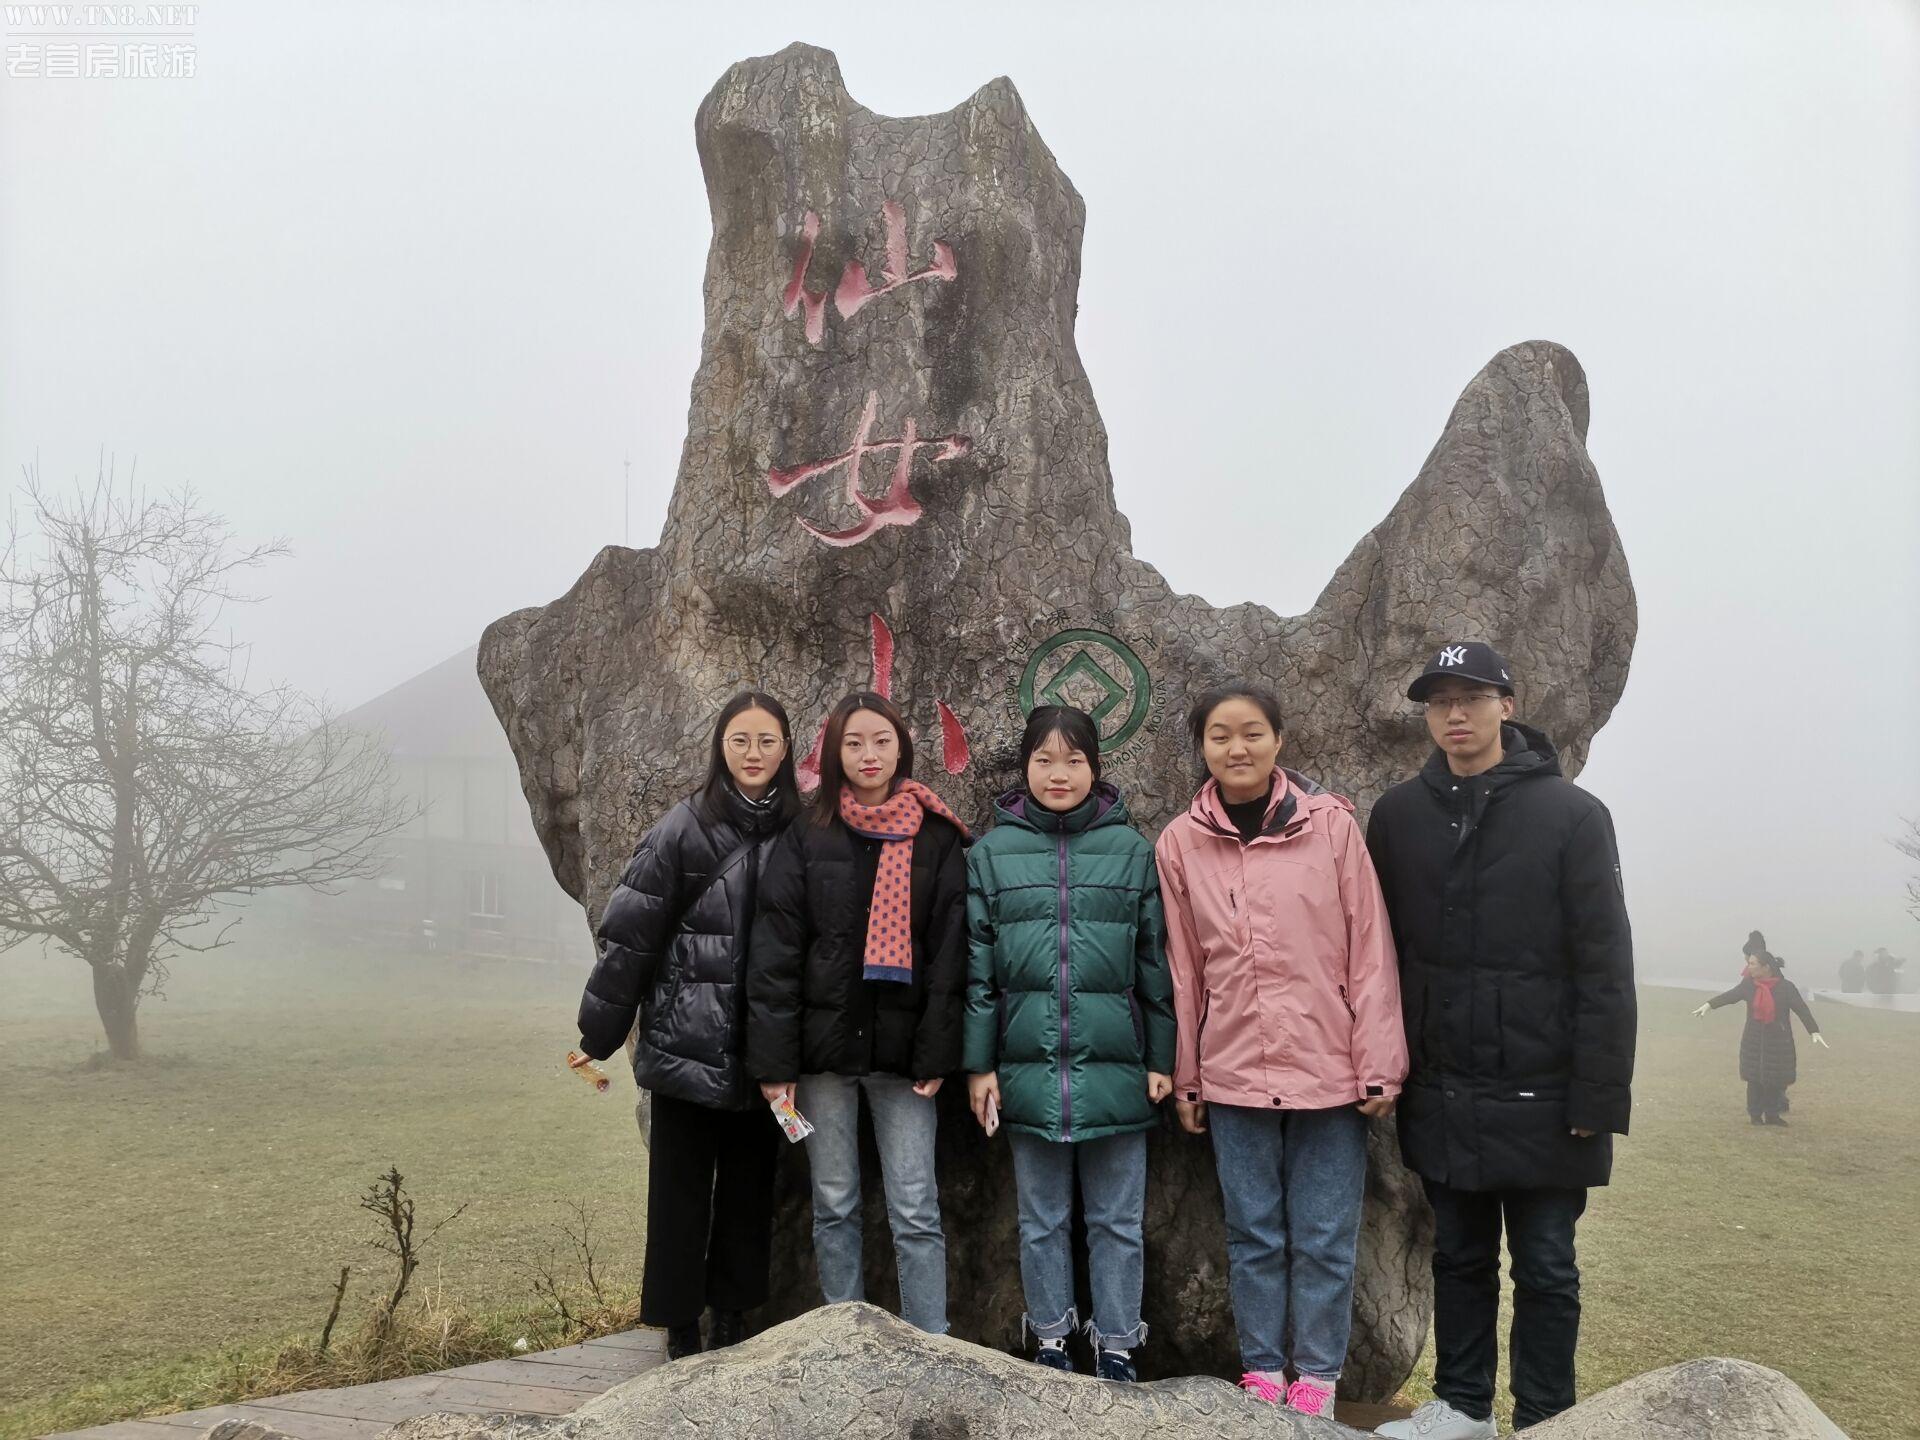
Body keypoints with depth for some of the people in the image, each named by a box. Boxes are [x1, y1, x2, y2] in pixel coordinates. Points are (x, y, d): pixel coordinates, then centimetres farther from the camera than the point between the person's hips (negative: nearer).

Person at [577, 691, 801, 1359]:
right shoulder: (684, 829, -6)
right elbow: (630, 931, -5)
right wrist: (598, 1034, -4)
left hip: (763, 1047, 3)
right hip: (688, 1044, -2)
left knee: (749, 1181, 12)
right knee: (681, 1184, 7)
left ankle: (731, 1313, 28)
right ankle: (679, 1322, 20)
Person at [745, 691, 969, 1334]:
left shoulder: (937, 840, 3)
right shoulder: (806, 839, 3)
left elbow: (949, 951, 0)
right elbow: (774, 954, -1)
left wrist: (935, 1056, -7)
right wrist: (775, 1061, -7)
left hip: (901, 1051, -1)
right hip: (825, 1045, 1)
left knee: (916, 1212, -1)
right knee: (834, 1207, 9)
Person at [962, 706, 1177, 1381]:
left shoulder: (1132, 849, 2)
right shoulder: (992, 852, 2)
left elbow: (1155, 963, 3)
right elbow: (977, 967, 2)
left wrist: (1162, 1060, 1)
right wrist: (979, 1064, -1)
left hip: (1115, 1067, 0)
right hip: (1028, 1067, 1)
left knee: (1118, 1220, 9)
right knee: (1041, 1219, 12)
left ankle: (1116, 1348, 22)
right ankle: (1050, 1344, 26)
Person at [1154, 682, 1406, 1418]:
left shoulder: (1331, 824, -5)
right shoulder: (1179, 842, 0)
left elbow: (1370, 951, -4)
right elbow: (1182, 970, 4)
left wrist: (1380, 1065, -5)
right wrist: (1185, 1079, 7)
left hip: (1327, 1068, -1)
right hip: (1233, 1074, 1)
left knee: (1324, 1238, 8)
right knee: (1253, 1233, 12)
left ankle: (1317, 1376, 24)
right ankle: (1262, 1370, 26)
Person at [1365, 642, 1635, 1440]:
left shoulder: (1571, 814, -8)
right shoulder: (1399, 814, 3)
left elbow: (1605, 970, -9)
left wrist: (1598, 1098, -12)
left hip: (1538, 1096, -3)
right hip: (1441, 1095, 3)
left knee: (1546, 1270, 9)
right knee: (1459, 1257, 16)